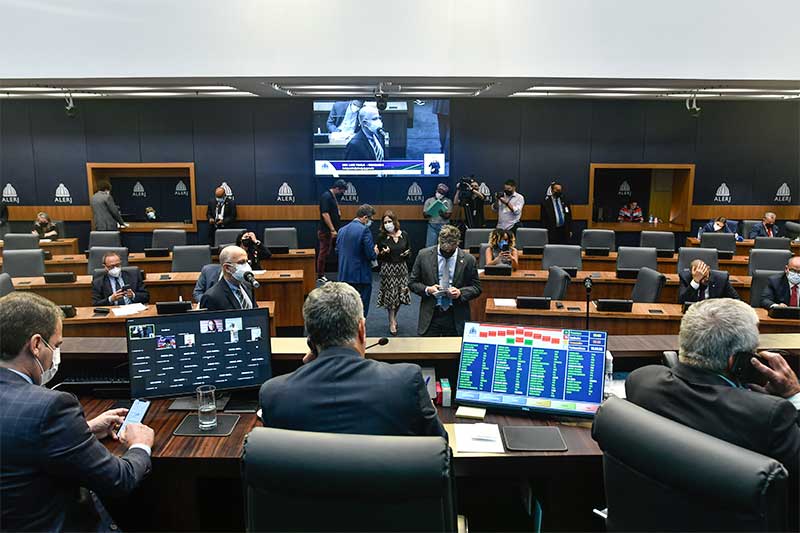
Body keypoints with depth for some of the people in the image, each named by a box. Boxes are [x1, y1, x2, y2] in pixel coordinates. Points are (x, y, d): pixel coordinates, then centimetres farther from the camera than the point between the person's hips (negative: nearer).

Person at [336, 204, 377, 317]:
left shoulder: (342, 230, 6)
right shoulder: (364, 230, -15)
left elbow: (337, 250, 12)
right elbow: (370, 254, -17)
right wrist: (375, 255, 3)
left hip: (344, 275, 7)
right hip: (361, 276, -6)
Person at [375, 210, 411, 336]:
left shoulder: (404, 235, 2)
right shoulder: (381, 237, -5)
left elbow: (409, 250, 14)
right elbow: (377, 255, 1)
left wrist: (407, 253, -8)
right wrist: (383, 252, -19)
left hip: (402, 267, 3)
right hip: (388, 268, -3)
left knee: (401, 293, 5)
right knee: (390, 295, -1)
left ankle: (394, 317, 29)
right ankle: (392, 322, 11)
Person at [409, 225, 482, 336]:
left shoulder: (468, 260, -3)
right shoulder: (424, 255, -1)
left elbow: (476, 288, 4)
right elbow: (412, 282, 5)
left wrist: (461, 292, -15)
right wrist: (427, 289, -14)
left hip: (456, 318, 0)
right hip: (430, 316, 0)